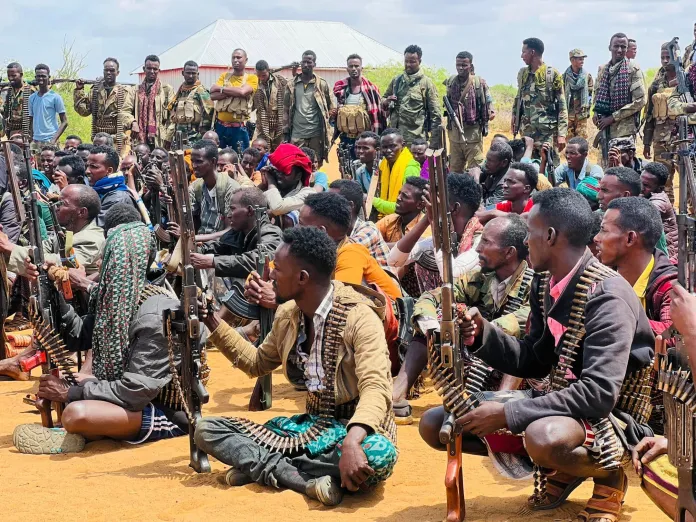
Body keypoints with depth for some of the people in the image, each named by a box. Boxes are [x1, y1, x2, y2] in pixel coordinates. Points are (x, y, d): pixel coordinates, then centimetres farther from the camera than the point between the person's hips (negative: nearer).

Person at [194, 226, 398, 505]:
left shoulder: (358, 317, -19)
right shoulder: (287, 315, 3)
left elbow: (375, 388, -32)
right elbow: (256, 363, 22)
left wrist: (351, 442, -50)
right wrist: (212, 321, 12)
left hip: (358, 430, -6)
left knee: (379, 454, -43)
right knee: (207, 429, -7)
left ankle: (259, 467, -26)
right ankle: (306, 480, -26)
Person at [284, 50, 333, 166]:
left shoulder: (322, 84, 4)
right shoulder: (292, 85, 8)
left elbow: (330, 108, 9)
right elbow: (286, 110, 10)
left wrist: (326, 127, 1)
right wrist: (286, 133, 5)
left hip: (316, 134, -1)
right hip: (296, 135, 1)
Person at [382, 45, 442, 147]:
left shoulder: (426, 83, 0)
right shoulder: (396, 80, 13)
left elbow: (436, 115, -3)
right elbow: (383, 103, 23)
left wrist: (434, 145, -9)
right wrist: (386, 101, -3)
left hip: (416, 139, -4)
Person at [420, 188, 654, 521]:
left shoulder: (606, 297, -23)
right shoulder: (544, 283, 2)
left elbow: (599, 394, -31)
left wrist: (508, 414, -29)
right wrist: (483, 334, -8)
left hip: (611, 416, -8)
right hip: (561, 403, 8)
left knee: (545, 437, -43)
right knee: (434, 424, 0)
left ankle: (608, 473, -6)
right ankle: (563, 466, 8)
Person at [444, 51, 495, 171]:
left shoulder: (479, 83, -7)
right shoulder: (450, 82, 6)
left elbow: (488, 103, 0)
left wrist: (491, 113, -17)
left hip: (473, 134, -4)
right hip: (454, 134, 4)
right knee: (454, 171, 12)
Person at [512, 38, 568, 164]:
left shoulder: (553, 74, -6)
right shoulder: (522, 73, 12)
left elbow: (562, 106, -7)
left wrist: (562, 134, -13)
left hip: (548, 133, -5)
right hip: (526, 132, 6)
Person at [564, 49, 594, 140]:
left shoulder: (587, 76, 3)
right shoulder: (565, 76, 1)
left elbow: (591, 93, 7)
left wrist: (587, 107, 2)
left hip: (582, 113, 0)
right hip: (568, 112, 0)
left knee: (582, 138, -2)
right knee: (569, 137, 5)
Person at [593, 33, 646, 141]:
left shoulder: (633, 69, -5)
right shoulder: (602, 70, 12)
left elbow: (640, 100, -11)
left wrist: (613, 117, -14)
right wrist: (596, 112, 1)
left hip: (624, 129, -6)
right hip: (605, 127, 6)